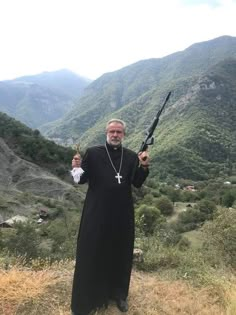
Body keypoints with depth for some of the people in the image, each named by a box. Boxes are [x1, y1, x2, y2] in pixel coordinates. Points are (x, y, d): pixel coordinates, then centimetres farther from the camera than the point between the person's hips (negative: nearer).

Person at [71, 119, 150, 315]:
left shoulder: (131, 156, 3)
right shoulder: (93, 153, -4)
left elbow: (137, 183, -1)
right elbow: (81, 180, -4)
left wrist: (144, 167, -17)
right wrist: (77, 167, -24)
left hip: (122, 214, 3)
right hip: (97, 213, -2)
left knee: (121, 253, 14)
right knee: (93, 253, 7)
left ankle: (119, 294, 36)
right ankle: (89, 298, 27)